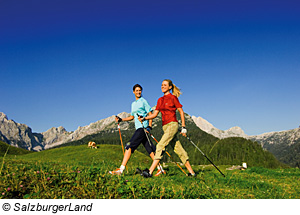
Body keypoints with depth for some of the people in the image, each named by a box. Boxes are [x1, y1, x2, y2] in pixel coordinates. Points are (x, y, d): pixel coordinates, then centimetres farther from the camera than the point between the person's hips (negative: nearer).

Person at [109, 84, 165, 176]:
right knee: (150, 149, 6)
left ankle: (121, 169, -12)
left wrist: (149, 127, -15)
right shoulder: (133, 104, 22)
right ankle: (160, 169, 10)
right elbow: (132, 117, 29)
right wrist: (121, 120, 17)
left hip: (143, 128, -8)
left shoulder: (143, 101, -1)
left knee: (130, 146, -13)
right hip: (138, 128, 8)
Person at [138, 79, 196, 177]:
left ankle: (150, 171, -20)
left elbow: (181, 112, -2)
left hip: (172, 124, -7)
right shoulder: (160, 100, 16)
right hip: (165, 126, 7)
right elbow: (155, 114, 14)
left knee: (160, 146, -17)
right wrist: (144, 118, -1)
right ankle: (191, 172, 15)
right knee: (178, 149, 8)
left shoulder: (173, 97, -2)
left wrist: (183, 127, -6)